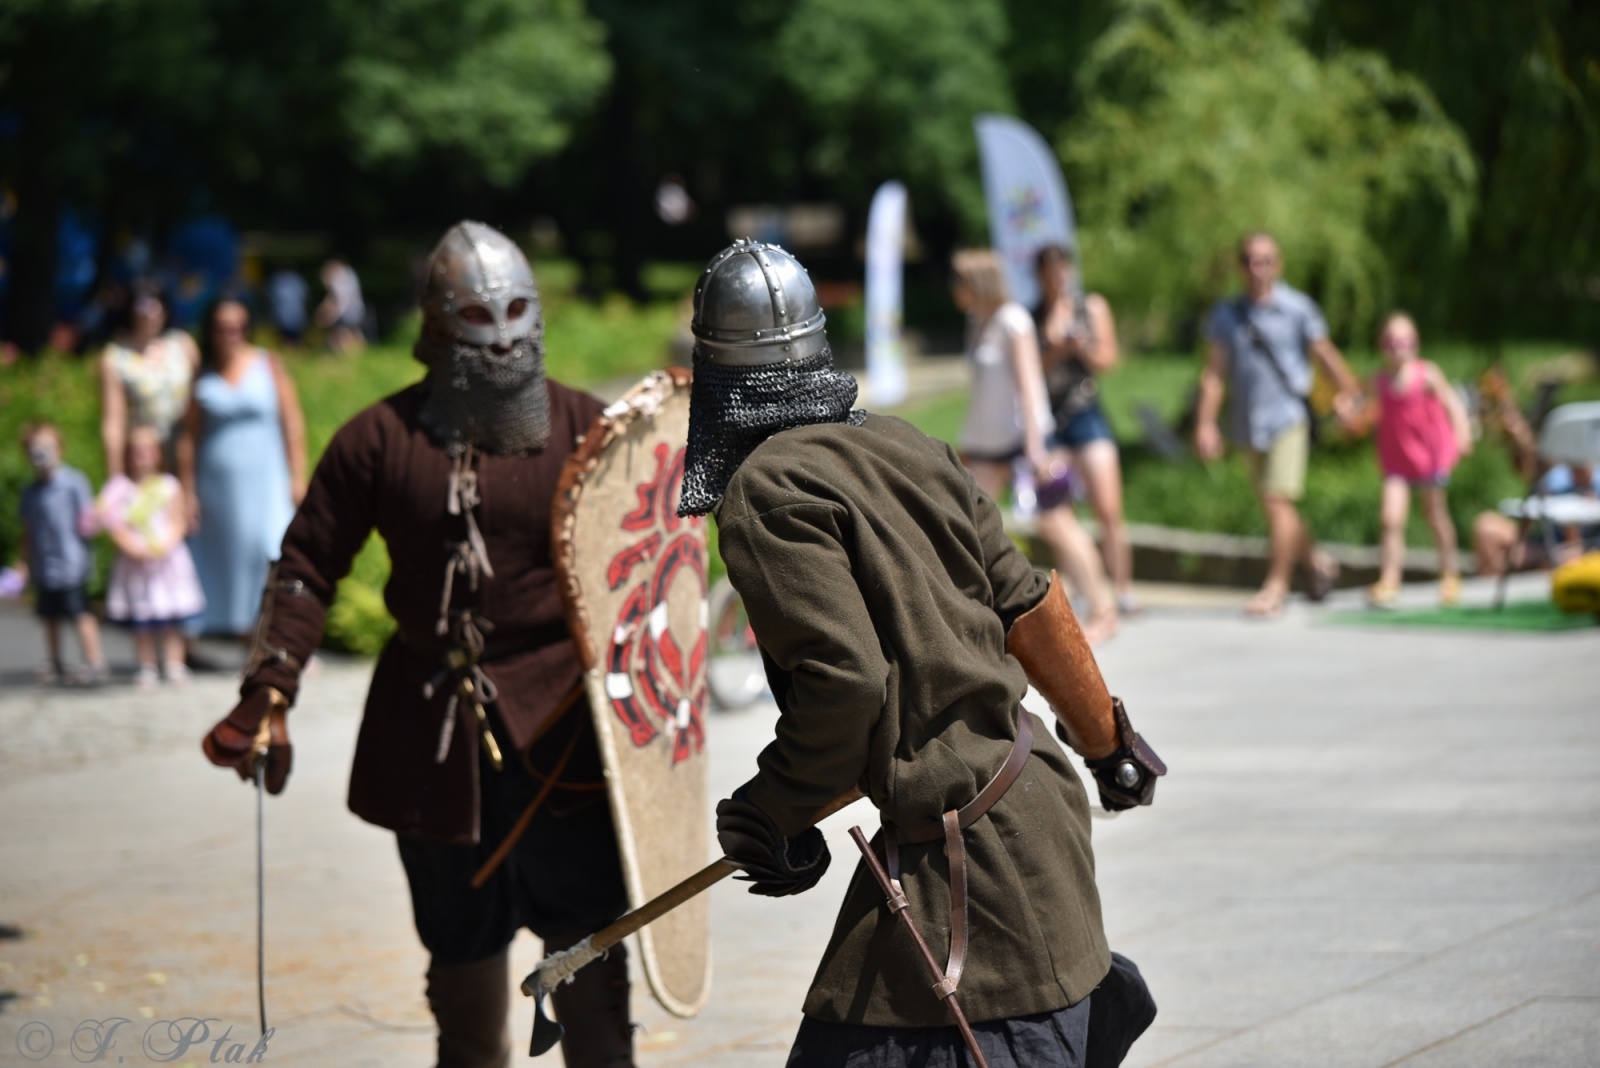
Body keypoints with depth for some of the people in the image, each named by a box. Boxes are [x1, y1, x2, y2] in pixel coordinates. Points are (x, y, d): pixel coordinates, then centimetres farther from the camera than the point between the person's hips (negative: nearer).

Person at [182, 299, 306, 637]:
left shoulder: (268, 365, 4)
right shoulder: (202, 378, 4)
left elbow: (293, 423, 4)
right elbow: (191, 439, 5)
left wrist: (297, 476, -2)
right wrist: (188, 492, 1)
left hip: (265, 483, -1)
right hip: (218, 483, 1)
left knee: (271, 556, -15)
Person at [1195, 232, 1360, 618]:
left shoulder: (1298, 308, -1)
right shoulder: (1226, 315, 7)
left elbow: (1324, 353, 3)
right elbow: (1214, 372, 7)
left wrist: (1348, 394, -8)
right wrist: (1205, 424, 2)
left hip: (1288, 417, -4)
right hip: (1248, 424, 4)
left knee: (1279, 501, -14)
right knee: (1273, 507, 11)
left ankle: (1275, 586, -8)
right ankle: (1317, 562, 32)